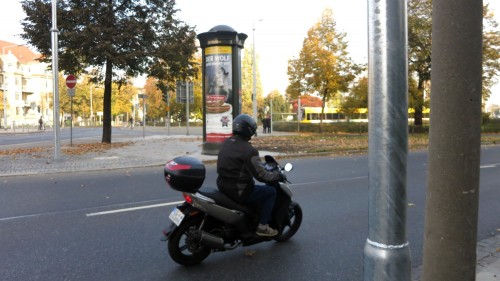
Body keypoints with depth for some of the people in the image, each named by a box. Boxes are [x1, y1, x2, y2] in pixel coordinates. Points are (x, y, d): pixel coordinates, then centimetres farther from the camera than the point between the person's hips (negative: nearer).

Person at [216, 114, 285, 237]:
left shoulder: (226, 143, 6)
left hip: (222, 186, 9)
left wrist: (260, 164, 28)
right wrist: (278, 175, -3)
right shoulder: (248, 150, -20)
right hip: (239, 191, -9)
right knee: (271, 191, 5)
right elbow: (261, 175, -21)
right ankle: (262, 226, 7)